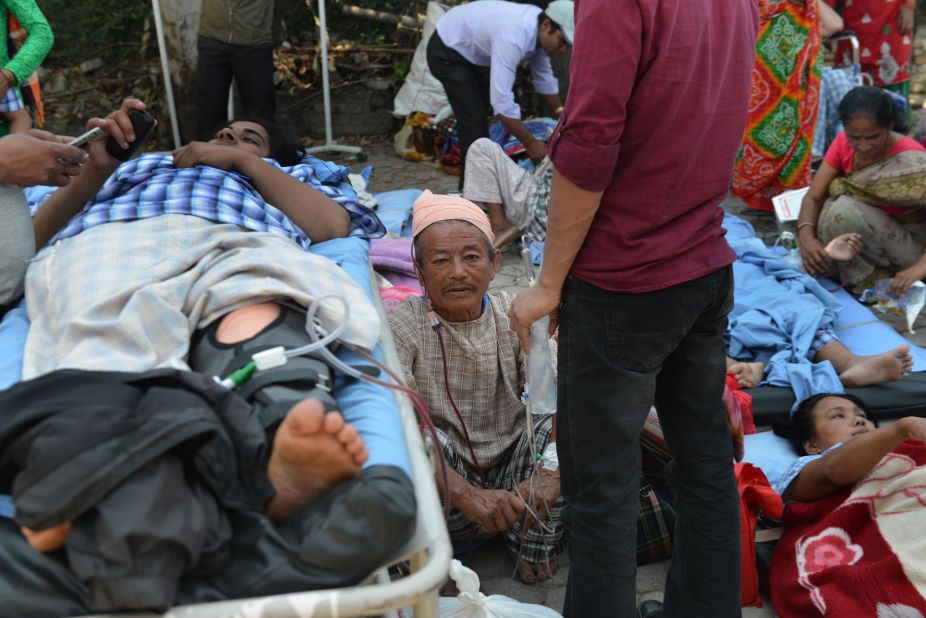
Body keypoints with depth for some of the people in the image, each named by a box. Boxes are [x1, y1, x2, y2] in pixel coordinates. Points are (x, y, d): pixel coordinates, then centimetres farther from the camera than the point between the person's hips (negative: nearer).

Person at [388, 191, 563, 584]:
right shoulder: (401, 327, -16)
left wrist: (551, 472, -36)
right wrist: (467, 494, -42)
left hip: (513, 474, 3)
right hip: (442, 493, -3)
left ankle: (533, 545, 0)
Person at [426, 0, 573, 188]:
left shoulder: (537, 27, -13)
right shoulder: (513, 36, -39)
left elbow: (544, 77, 4)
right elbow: (501, 100, -43)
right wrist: (530, 143, -37)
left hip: (472, 50, 9)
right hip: (447, 52, -9)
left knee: (481, 116, 14)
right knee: (473, 119, -14)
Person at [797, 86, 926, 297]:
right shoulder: (843, 143, -11)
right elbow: (814, 196, -13)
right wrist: (806, 236, -34)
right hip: (866, 245, 6)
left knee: (845, 209, -29)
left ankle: (867, 282, -11)